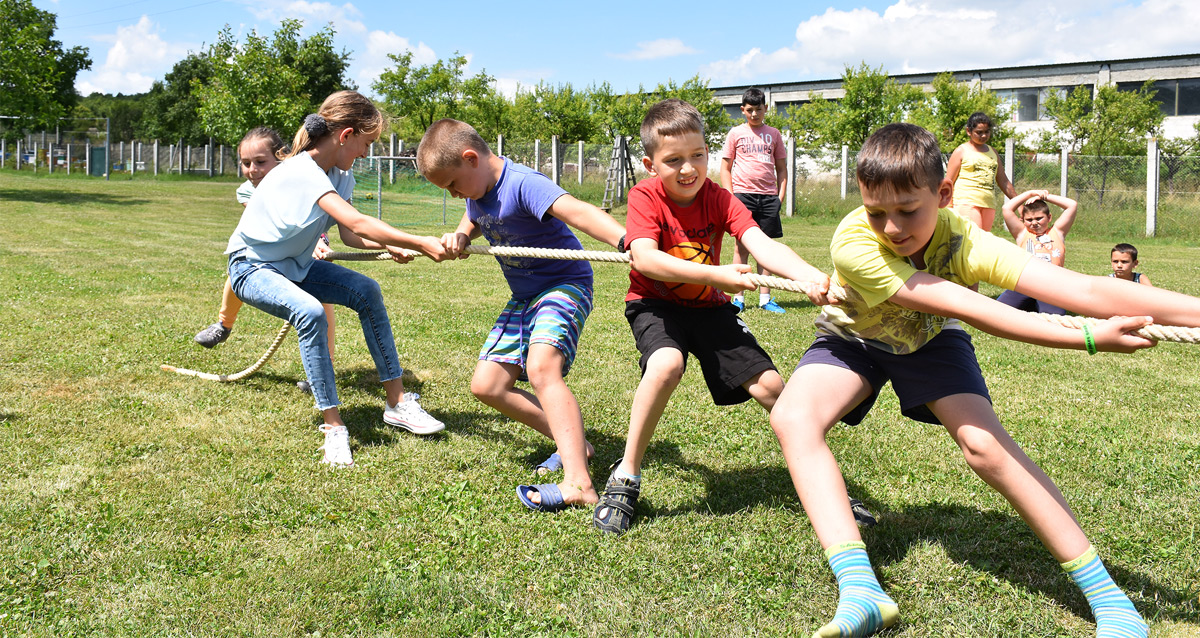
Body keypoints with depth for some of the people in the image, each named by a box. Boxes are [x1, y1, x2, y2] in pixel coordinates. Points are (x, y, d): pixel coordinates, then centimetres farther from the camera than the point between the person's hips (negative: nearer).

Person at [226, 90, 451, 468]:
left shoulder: (340, 175, -2)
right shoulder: (302, 171, -31)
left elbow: (347, 235, -6)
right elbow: (357, 224, -41)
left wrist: (388, 247, -25)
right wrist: (422, 244, -42)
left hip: (295, 264, 8)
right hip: (252, 267, -8)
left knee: (366, 291, -7)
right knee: (310, 312, -34)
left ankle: (397, 403, -2)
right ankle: (333, 427, -25)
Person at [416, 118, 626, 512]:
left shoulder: (522, 184, -26)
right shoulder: (476, 191, 3)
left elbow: (575, 210, -44)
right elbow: (472, 222, 26)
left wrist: (625, 240, -62)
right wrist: (458, 237, 0)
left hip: (564, 284, -10)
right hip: (523, 297, 10)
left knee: (541, 368, -34)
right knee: (486, 385, 5)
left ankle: (578, 484, -40)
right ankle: (573, 442, 12)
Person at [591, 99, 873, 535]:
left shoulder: (718, 198, -10)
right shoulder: (645, 196, -17)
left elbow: (760, 244, -25)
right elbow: (644, 258, -32)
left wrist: (810, 276, -44)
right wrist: (716, 276, -39)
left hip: (709, 306, 3)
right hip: (655, 303, -3)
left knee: (769, 385, -7)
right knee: (666, 364, -35)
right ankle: (626, 476, -18)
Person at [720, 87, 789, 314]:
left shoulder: (773, 134, 13)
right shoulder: (736, 133, 7)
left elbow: (781, 168, 16)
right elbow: (725, 168, 6)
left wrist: (781, 194, 4)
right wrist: (730, 196, -5)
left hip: (768, 196, 2)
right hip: (742, 193, -2)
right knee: (741, 246, -3)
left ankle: (765, 299, 7)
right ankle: (738, 298, 2)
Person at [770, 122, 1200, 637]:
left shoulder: (963, 242, -33)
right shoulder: (853, 242, -38)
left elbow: (1086, 290, -44)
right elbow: (960, 305, -43)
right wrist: (1087, 339, -46)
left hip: (928, 343, 1)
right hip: (853, 340, 0)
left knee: (984, 442, -23)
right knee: (791, 417, -28)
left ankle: (1104, 592, -11)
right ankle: (860, 593, -33)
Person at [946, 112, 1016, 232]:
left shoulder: (992, 152, 21)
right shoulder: (961, 151, 5)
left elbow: (1003, 181, 25)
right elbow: (949, 182, 2)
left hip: (989, 203, 6)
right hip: (966, 202, -6)